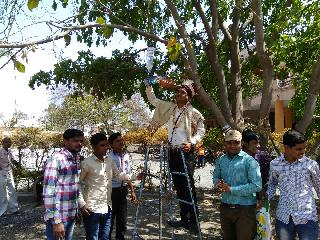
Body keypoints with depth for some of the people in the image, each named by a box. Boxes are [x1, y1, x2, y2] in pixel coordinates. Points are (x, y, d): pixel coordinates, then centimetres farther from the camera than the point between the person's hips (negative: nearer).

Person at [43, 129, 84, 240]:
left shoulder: (77, 159, 7)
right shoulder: (56, 159, -16)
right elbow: (48, 192, -20)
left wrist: (78, 210, 15)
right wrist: (56, 221, -20)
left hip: (72, 215, 7)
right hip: (58, 217, -7)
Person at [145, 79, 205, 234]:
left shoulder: (193, 112, -4)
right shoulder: (170, 107, 10)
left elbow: (201, 131, -2)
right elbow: (153, 100, 16)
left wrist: (192, 142, -17)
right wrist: (148, 85, 4)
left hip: (186, 152, -5)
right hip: (172, 152, 6)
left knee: (188, 187, -4)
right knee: (178, 187, 11)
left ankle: (194, 221, 7)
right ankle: (184, 219, 22)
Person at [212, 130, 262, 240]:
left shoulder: (249, 161, -14)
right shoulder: (221, 160, 3)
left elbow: (257, 186, -20)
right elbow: (216, 176, 17)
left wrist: (231, 189, -21)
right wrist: (217, 184, -7)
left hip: (244, 209, -5)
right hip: (225, 207, 6)